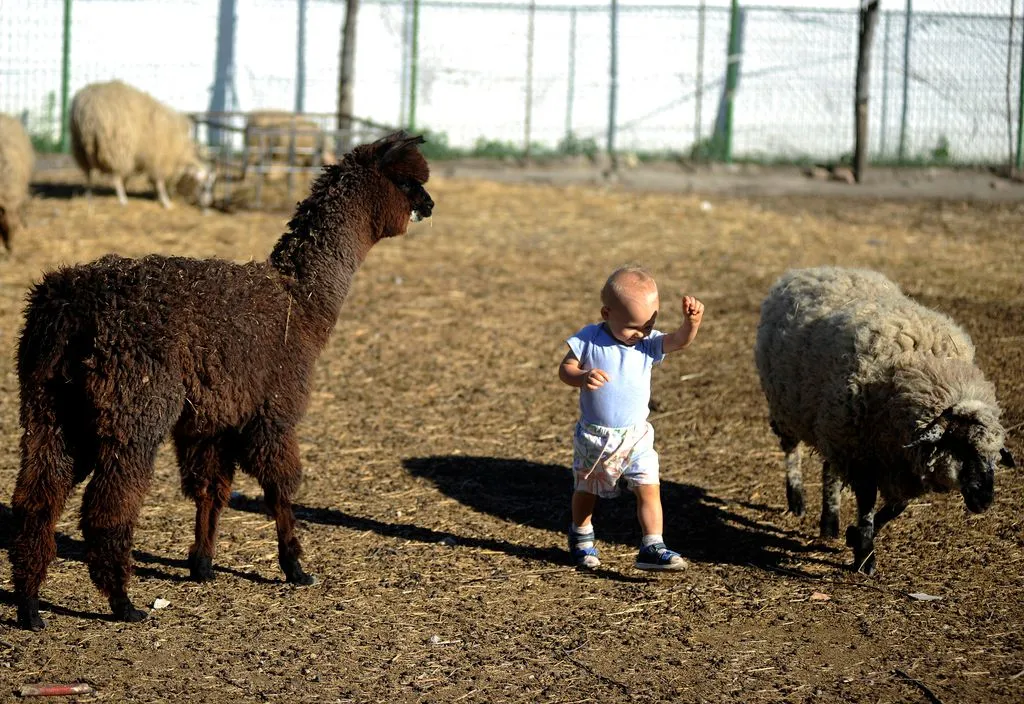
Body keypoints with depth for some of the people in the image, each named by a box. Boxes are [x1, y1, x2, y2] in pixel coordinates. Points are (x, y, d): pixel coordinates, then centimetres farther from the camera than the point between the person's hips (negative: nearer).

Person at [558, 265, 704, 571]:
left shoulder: (648, 344, -10)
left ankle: (652, 547, -9)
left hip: (636, 436, 1)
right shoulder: (589, 340, -14)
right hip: (594, 437, -1)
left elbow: (679, 340, -24)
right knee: (586, 490, 18)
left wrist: (692, 322, -46)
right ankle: (581, 537, 42)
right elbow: (565, 368, -10)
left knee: (649, 489, -12)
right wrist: (583, 378, -32)